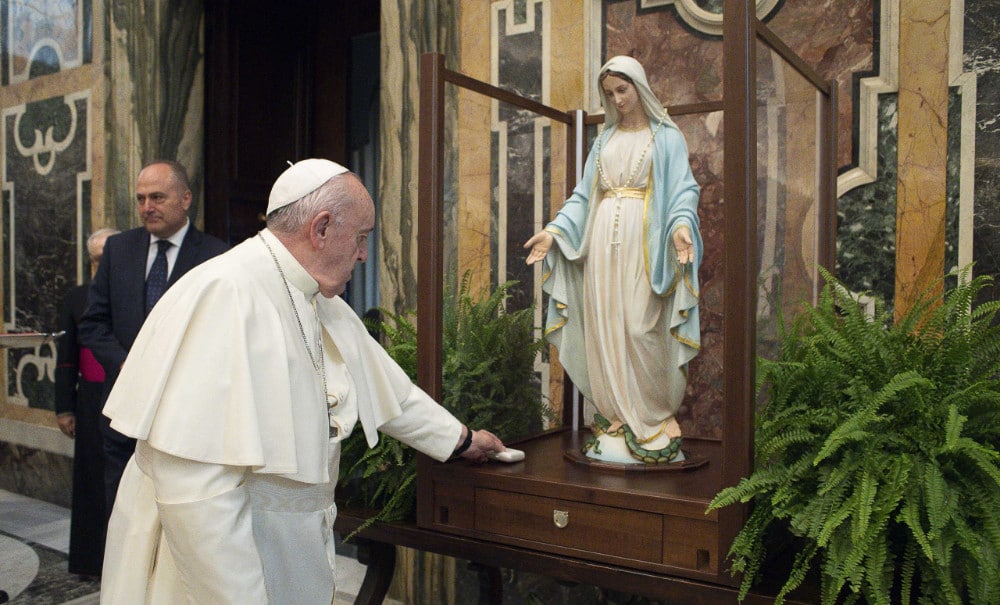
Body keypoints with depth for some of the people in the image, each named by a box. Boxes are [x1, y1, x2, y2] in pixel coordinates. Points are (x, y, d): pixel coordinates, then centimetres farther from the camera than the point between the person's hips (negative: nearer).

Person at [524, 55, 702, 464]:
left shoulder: (666, 137, 7)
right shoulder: (605, 139, 20)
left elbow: (683, 190, -2)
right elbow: (583, 195, 17)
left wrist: (681, 225, -23)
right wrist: (554, 231, 5)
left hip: (643, 240, -4)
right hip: (602, 238, 5)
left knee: (641, 328, -10)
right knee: (604, 329, 1)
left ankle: (654, 422, 5)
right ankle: (616, 421, 9)